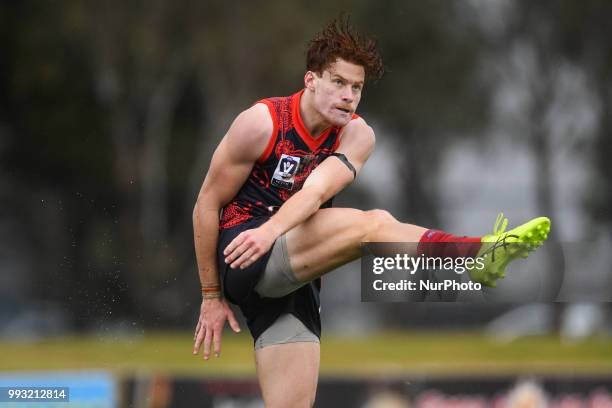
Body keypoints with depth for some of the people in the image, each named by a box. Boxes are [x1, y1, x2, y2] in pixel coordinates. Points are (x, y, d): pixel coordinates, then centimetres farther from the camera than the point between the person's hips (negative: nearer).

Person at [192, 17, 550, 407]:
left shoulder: (356, 135, 4)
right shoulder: (263, 123, -7)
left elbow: (317, 189, -16)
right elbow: (208, 204, -2)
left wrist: (271, 230, -36)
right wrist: (211, 296, -1)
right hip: (239, 257, -6)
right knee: (372, 224, -26)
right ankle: (478, 254, -44)